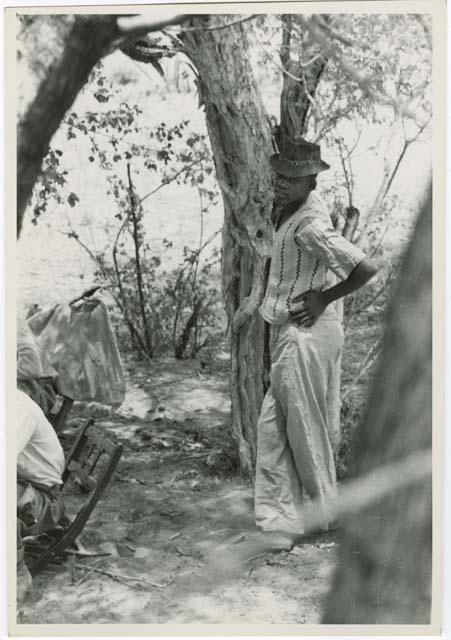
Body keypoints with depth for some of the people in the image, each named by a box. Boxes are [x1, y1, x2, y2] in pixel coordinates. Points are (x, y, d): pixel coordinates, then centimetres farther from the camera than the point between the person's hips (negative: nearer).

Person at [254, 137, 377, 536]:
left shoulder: (309, 226, -22)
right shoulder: (287, 208, 7)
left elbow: (366, 268, -29)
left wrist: (324, 298, -16)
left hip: (304, 335, -10)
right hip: (289, 334, 10)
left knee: (306, 428, 3)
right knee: (273, 425, 13)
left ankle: (325, 514, 20)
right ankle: (282, 515, 23)